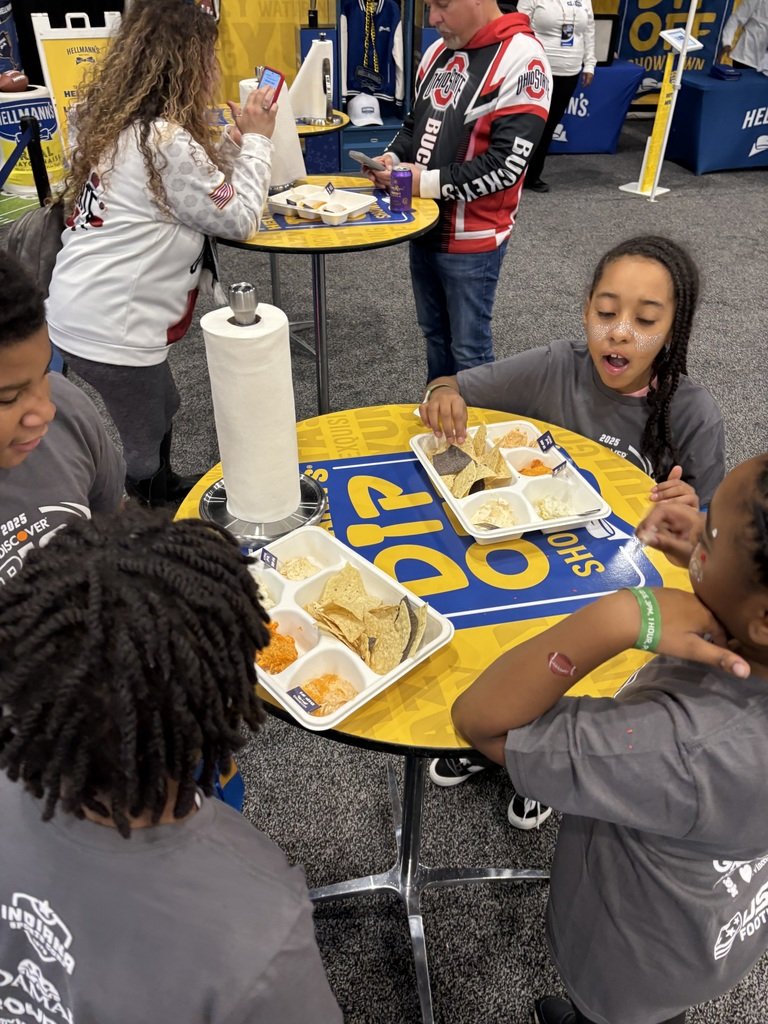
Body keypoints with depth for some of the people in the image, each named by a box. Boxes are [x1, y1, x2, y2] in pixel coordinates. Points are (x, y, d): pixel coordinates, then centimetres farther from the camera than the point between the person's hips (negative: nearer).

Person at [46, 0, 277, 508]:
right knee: (138, 453, 3)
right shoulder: (166, 139, -19)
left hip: (82, 311, 10)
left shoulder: (117, 121, 10)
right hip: (111, 329, -10)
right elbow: (239, 219, -9)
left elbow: (200, 190, 19)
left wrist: (237, 139, 13)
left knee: (160, 411, 28)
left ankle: (163, 492, 49)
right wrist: (258, 140, 2)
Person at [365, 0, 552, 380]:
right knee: (434, 333, 19)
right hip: (424, 227, 7)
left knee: (468, 348, 4)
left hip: (471, 240, -7)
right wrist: (394, 158, 0)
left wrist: (430, 182, -20)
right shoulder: (439, 51, 9)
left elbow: (508, 163, -21)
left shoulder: (521, 58, -15)